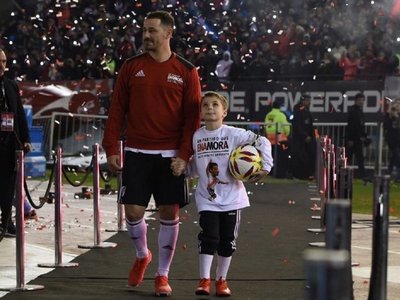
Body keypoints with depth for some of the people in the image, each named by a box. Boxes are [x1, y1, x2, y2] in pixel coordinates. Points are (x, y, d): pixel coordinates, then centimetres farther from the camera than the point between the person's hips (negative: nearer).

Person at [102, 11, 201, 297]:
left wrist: (184, 155, -9)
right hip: (136, 153, 1)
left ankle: (163, 275, 15)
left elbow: (192, 117, 0)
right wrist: (111, 149, -1)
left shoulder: (186, 71, 1)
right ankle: (142, 255, 28)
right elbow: (117, 110, 7)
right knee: (133, 211, -2)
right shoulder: (131, 67, 5)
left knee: (169, 213, 1)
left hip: (171, 156, -1)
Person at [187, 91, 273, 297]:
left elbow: (262, 141, -6)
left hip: (232, 197, -1)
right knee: (208, 237, -8)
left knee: (228, 240, 7)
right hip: (207, 197, 1)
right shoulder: (196, 137, 2)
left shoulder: (233, 134, -8)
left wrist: (265, 166, -14)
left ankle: (221, 280, 21)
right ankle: (204, 280, 0)